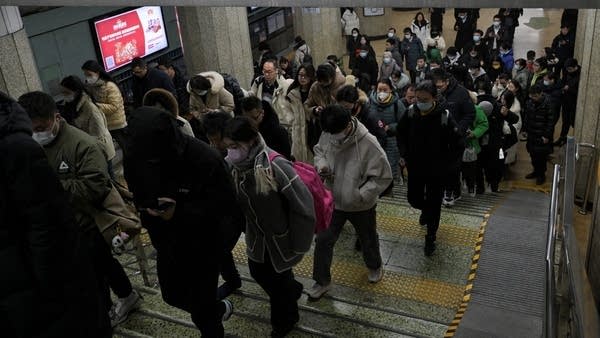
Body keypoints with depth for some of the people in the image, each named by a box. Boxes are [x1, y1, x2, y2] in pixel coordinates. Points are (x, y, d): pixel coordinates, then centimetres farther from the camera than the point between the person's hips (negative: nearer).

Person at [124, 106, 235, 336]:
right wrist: (149, 208, -19)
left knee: (202, 308, 5)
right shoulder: (135, 158, -15)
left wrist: (179, 213, -33)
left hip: (203, 243, -6)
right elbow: (139, 196, 3)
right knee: (172, 295, 24)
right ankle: (219, 310, 52)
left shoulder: (204, 158, -31)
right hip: (166, 242, 6)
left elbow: (225, 201, -24)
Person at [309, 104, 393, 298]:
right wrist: (321, 165, -16)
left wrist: (360, 195, -29)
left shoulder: (369, 144, -31)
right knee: (323, 240, 9)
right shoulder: (327, 135, -17)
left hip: (362, 207, -3)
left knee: (368, 240, 23)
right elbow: (319, 151, 6)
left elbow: (383, 177, -22)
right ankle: (322, 282, 30)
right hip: (333, 202, 3)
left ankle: (375, 266, 55)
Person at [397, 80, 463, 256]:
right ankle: (426, 210, 52)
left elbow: (458, 143, -16)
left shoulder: (444, 116, -23)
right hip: (415, 166, 3)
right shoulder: (411, 111, -12)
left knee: (433, 204, 8)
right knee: (414, 198, 16)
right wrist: (403, 154, -2)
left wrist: (447, 163, -16)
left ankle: (430, 238, 27)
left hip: (436, 169, -3)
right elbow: (401, 133, 6)